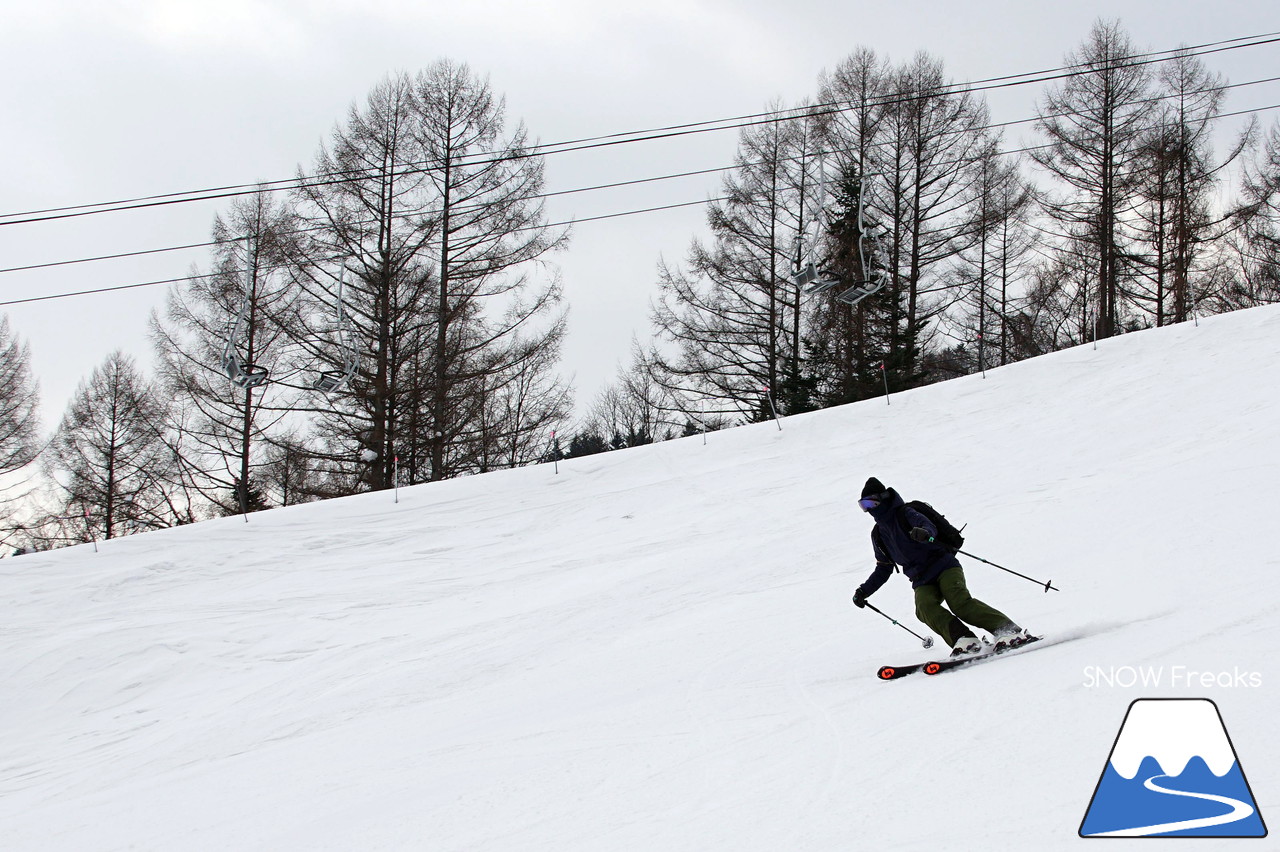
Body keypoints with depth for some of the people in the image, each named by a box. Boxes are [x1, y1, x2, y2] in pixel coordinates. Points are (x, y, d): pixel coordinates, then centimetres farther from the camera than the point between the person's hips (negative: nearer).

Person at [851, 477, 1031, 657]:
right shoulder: (878, 535, 18)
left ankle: (1010, 630, -27)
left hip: (943, 566, -6)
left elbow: (929, 526, -21)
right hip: (923, 583, 6)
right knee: (925, 608, -27)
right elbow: (883, 569, 29)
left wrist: (924, 533, -45)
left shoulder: (905, 514, -2)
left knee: (960, 603, -28)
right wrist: (864, 591, 22)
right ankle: (965, 640, -39)